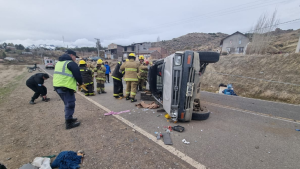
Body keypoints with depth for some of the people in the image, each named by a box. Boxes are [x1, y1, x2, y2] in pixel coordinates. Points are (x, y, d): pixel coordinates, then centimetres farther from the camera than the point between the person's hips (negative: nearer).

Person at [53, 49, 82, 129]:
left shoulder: (59, 62, 19)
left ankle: (69, 118, 34)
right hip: (66, 87, -9)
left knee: (68, 103, 22)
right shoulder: (71, 63, -11)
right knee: (70, 104, 0)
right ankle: (69, 123, 6)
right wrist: (80, 83, 7)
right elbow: (78, 75, -14)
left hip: (57, 86, 10)